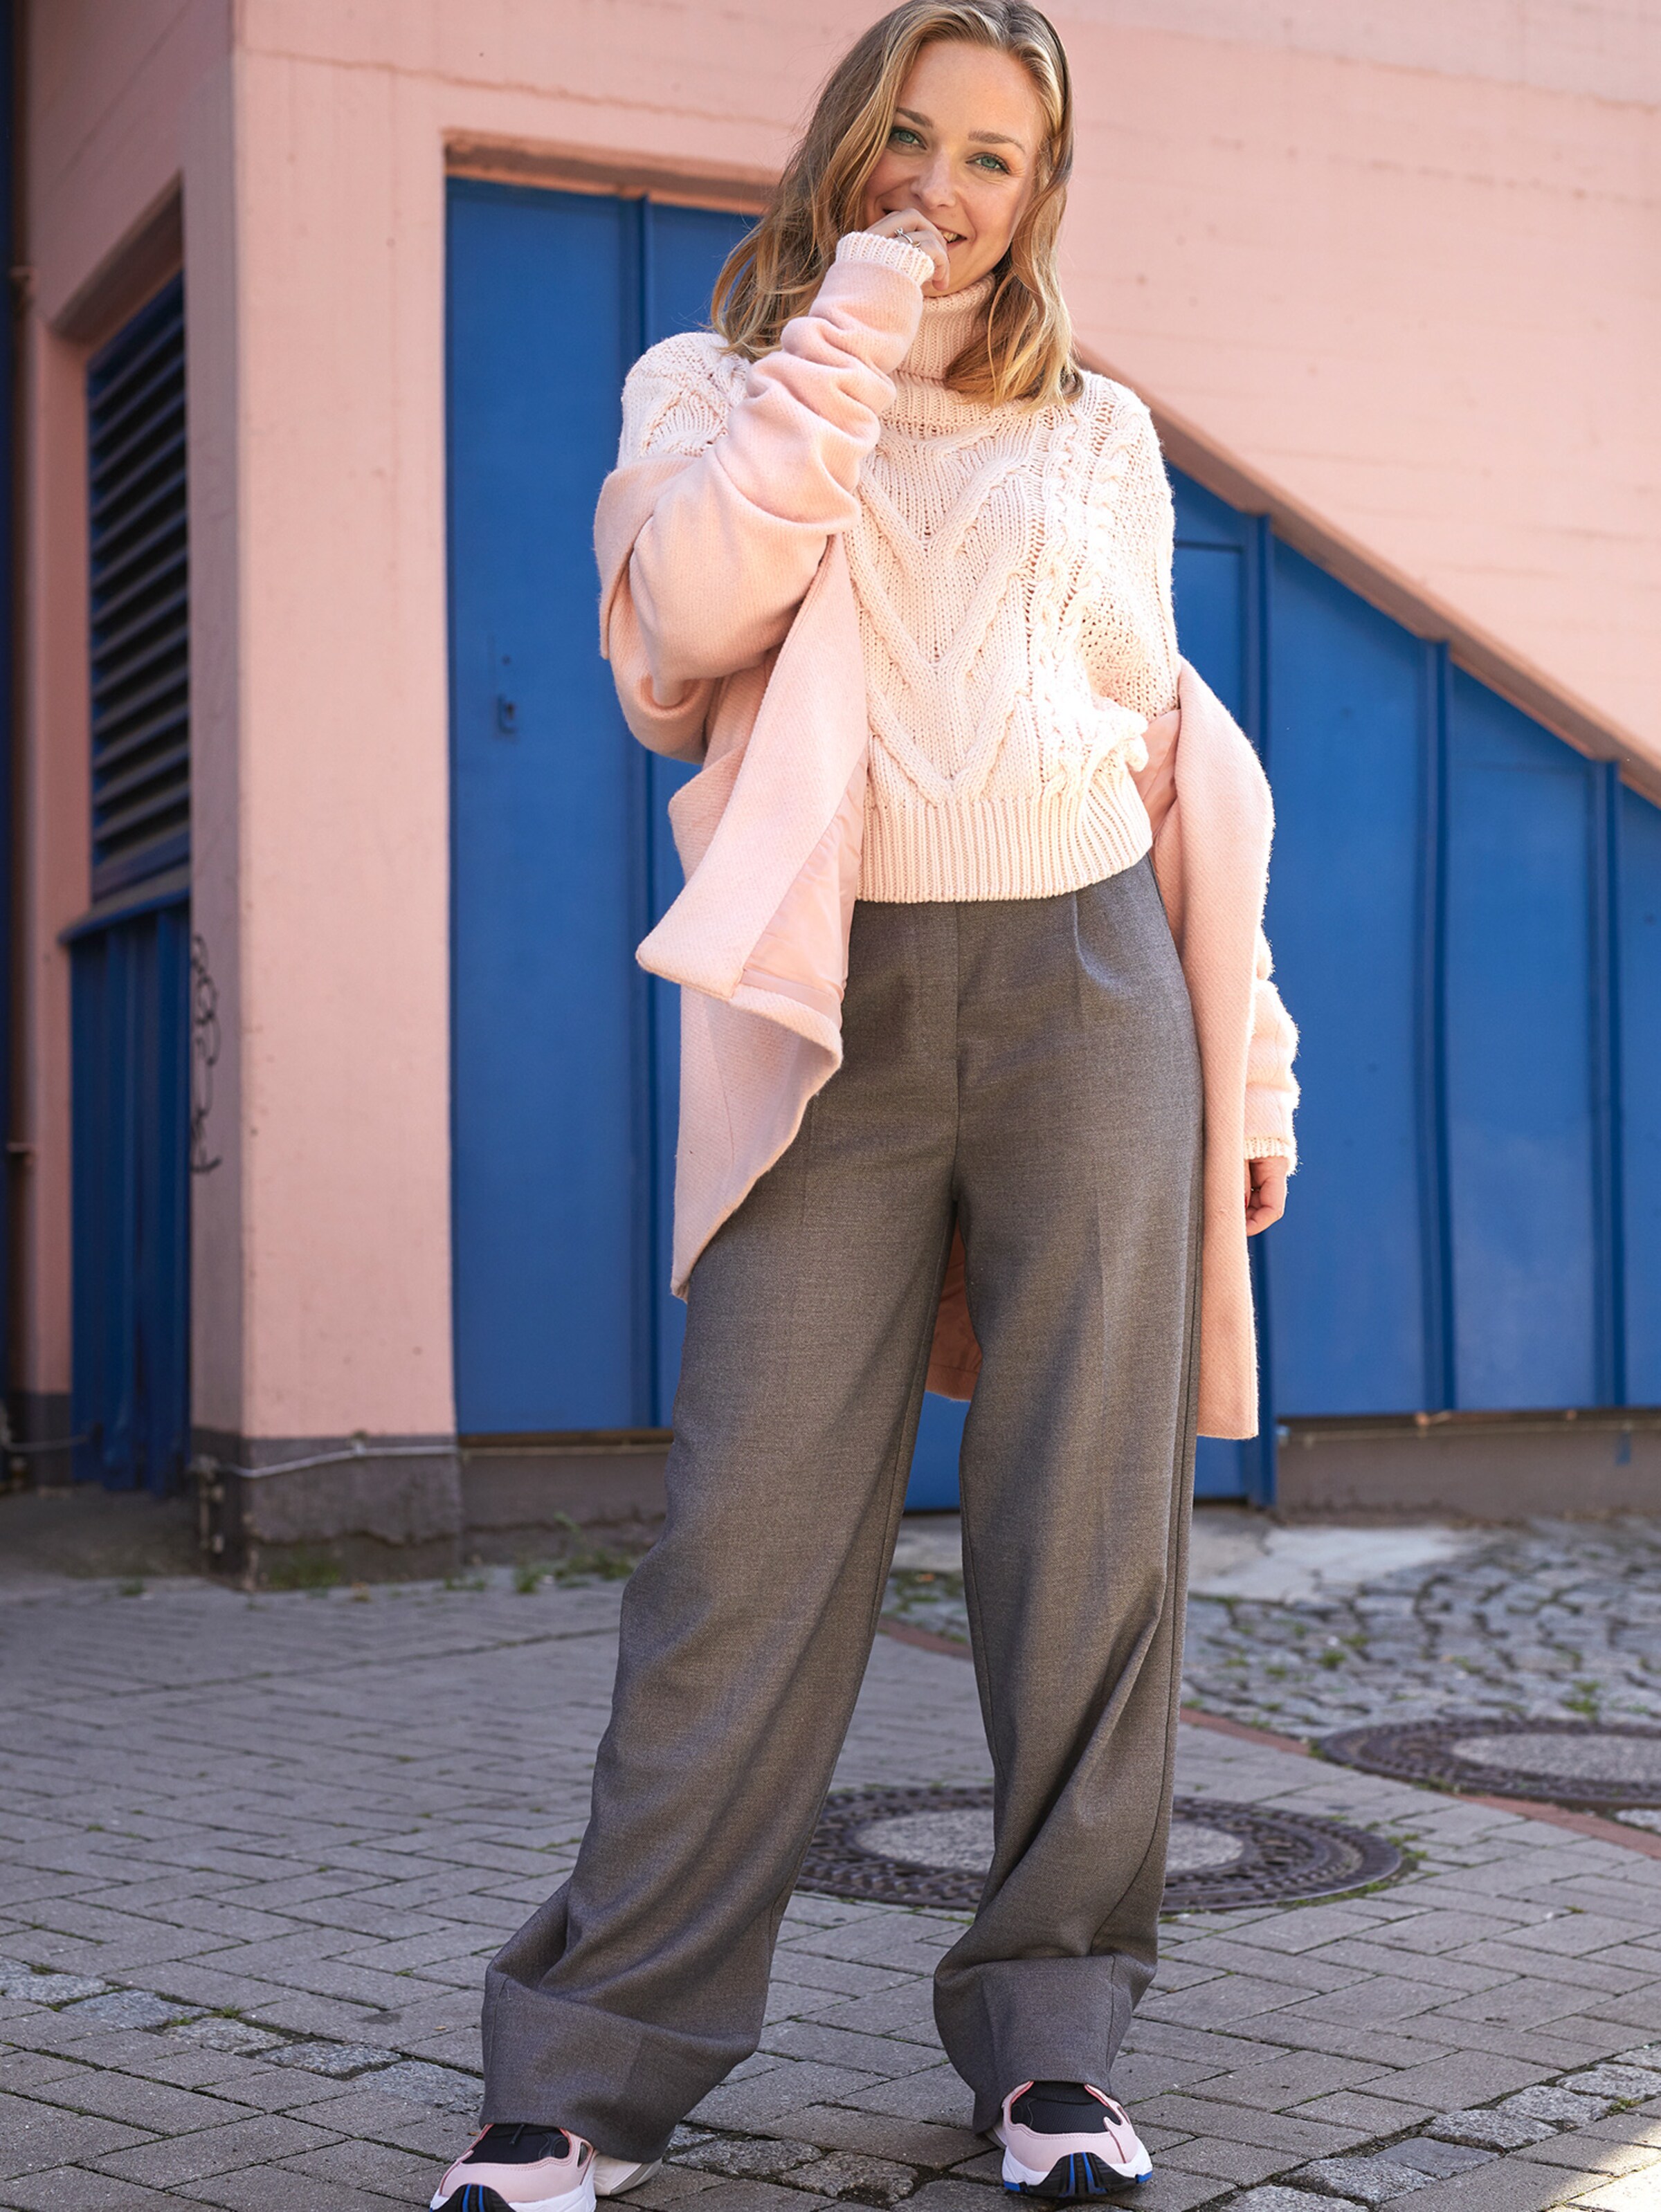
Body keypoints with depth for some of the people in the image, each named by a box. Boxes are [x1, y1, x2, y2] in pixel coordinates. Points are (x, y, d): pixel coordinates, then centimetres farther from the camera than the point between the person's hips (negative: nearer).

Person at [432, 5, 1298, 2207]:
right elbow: (694, 610, -9)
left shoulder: (1098, 431, 18)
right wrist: (847, 332, -6)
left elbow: (1176, 751, 17)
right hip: (845, 1002, -2)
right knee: (756, 1527, -8)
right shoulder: (715, 385, 14)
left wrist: (1247, 1056, 11)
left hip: (1087, 979, 2)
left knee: (1092, 1530, 0)